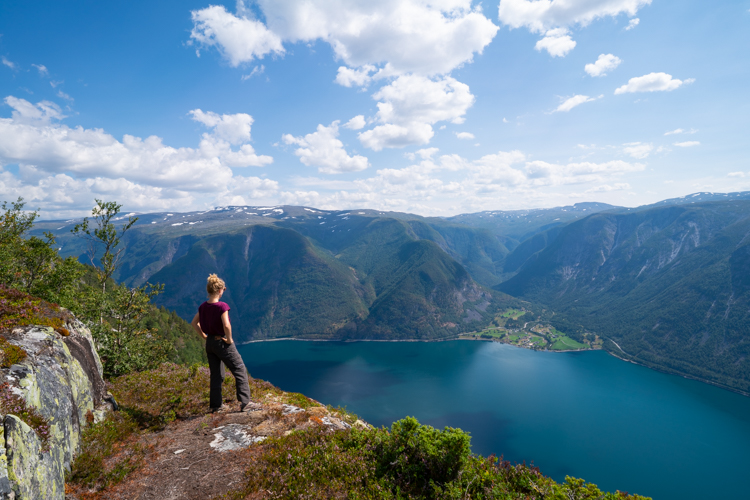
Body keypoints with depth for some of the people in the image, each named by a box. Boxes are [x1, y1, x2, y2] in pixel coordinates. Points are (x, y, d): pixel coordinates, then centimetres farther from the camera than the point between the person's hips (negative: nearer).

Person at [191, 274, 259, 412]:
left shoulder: (203, 306, 3)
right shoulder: (222, 306, -20)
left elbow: (194, 323, 12)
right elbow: (226, 325, -30)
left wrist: (204, 336, 12)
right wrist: (229, 339, -16)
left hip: (209, 343, 8)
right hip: (222, 342, -7)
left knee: (216, 374, 18)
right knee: (240, 371, 2)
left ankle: (215, 404, 25)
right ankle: (245, 403, 2)